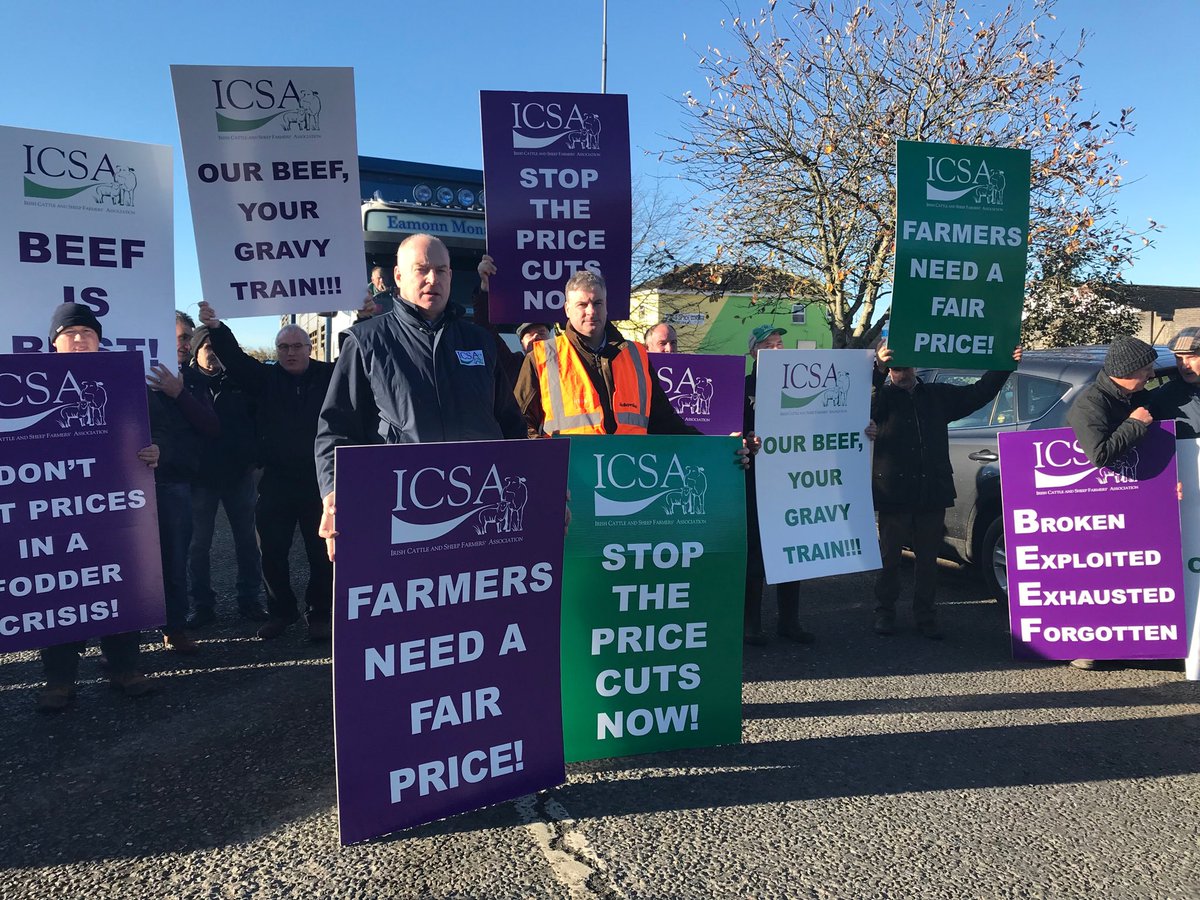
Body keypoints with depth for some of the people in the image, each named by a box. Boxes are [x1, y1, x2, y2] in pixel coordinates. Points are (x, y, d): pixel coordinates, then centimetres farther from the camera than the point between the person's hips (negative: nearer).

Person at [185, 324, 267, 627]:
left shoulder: (239, 381, 4)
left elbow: (257, 419, 4)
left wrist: (254, 457, -3)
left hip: (239, 474, 2)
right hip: (201, 476, -1)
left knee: (246, 540, 7)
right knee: (199, 544, 5)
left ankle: (249, 599, 18)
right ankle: (202, 604, 15)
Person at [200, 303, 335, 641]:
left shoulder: (329, 375, 4)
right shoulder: (266, 378, 6)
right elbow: (235, 357, -5)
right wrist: (216, 328, -21)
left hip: (320, 480, -1)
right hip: (276, 482, 2)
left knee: (322, 552, 5)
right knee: (272, 552, 7)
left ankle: (320, 614, 19)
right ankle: (281, 611, 25)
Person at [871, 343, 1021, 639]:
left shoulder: (938, 396, 14)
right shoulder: (885, 397, 1)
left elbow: (978, 393, 16)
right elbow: (864, 404, -21)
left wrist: (1005, 367, 6)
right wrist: (878, 368, -37)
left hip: (933, 493, 4)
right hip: (894, 493, -3)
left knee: (928, 558, 11)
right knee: (889, 557, 4)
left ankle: (925, 616, 21)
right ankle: (885, 612, 18)